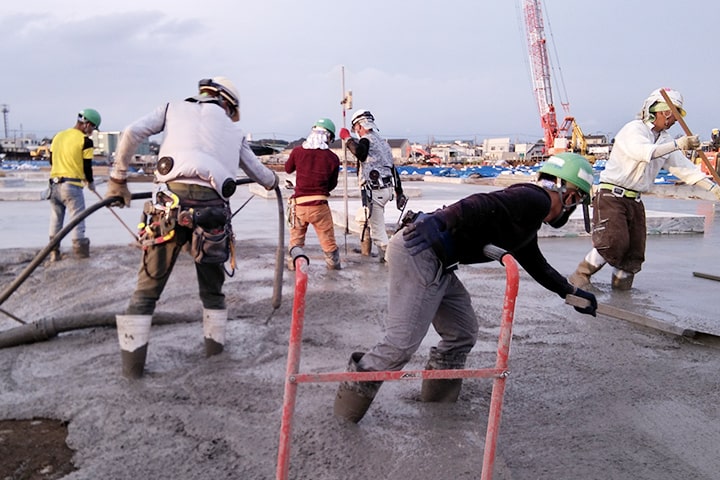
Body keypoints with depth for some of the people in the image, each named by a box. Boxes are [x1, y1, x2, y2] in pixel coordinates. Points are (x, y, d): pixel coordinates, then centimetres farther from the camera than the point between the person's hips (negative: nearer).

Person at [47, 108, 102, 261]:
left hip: (54, 184, 6)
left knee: (55, 221, 14)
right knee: (77, 220, 0)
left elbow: (51, 160, 17)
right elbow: (87, 166, -6)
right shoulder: (85, 140, -8)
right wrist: (90, 182, 10)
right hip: (72, 186, -6)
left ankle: (54, 253, 20)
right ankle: (81, 253, 1)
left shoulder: (58, 136, 11)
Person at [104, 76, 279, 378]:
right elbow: (261, 174, 32)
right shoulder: (233, 131, 26)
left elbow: (132, 133, 8)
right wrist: (272, 181, 55)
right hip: (212, 206, 1)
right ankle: (214, 344, 29)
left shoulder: (174, 109, 23)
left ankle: (132, 361, 9)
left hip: (170, 198, -1)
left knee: (148, 285, 8)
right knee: (212, 285, 22)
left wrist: (118, 178, 16)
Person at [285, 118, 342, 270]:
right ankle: (333, 264, 22)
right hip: (320, 205, -1)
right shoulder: (332, 158, -8)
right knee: (327, 238, 12)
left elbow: (288, 169, 13)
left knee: (296, 237, 19)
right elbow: (332, 184, 3)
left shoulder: (297, 151, -6)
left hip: (299, 204, 1)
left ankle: (293, 263, 25)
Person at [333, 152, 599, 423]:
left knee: (463, 334, 16)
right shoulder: (535, 199, -4)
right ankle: (345, 414, 5)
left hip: (436, 266, 11)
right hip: (418, 251, -11)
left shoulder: (528, 224, 26)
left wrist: (571, 293, 44)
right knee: (402, 343, -9)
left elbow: (537, 265, 38)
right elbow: (487, 205, -21)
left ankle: (437, 402, 28)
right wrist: (439, 221, -33)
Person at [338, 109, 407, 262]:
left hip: (375, 191, -10)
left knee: (377, 228, -5)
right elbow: (393, 169, 21)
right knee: (362, 218, 25)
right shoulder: (383, 141, 20)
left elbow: (360, 153, -30)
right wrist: (399, 192, 24)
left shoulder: (367, 139, -7)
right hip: (387, 189, 10)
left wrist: (348, 139, -13)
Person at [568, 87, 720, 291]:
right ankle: (580, 275, -5)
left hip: (635, 201, 8)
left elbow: (685, 168, 11)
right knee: (615, 242, -20)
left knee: (635, 250, 3)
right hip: (611, 196, -8)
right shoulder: (634, 129, -8)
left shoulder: (666, 140, 15)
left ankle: (620, 282, 20)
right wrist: (677, 144, -32)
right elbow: (643, 152, -29)